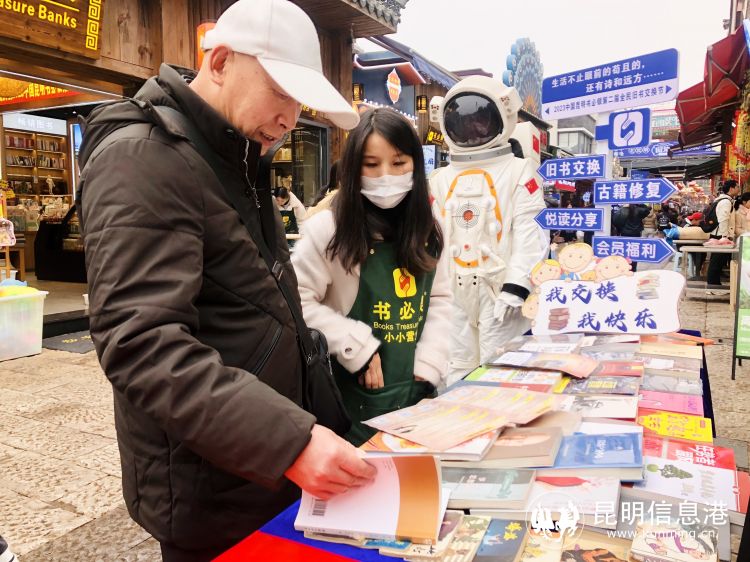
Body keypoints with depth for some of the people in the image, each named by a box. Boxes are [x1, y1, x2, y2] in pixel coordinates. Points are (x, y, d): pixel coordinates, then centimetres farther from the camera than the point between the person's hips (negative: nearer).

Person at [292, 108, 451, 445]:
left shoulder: (428, 231, 4)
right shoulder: (328, 228, -12)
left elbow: (440, 300, 6)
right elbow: (298, 300, -13)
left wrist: (428, 367, -4)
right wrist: (357, 347, -17)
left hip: (416, 391, 5)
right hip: (354, 394, -4)